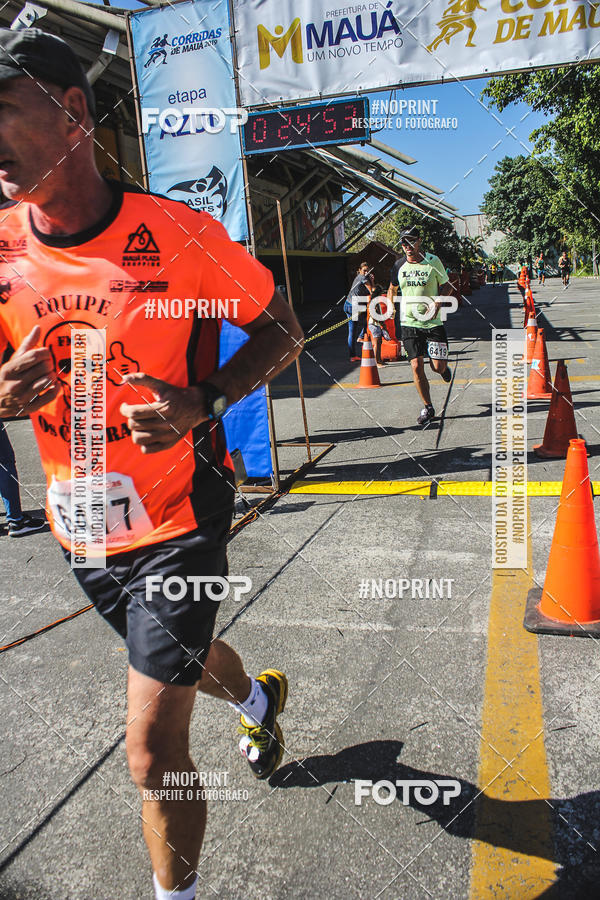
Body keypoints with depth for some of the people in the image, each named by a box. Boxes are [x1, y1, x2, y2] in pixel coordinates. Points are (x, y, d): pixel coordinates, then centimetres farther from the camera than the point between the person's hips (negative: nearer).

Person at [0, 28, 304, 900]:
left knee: (151, 752, -3)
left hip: (178, 520, -5)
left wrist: (200, 404, -23)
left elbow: (281, 329, -6)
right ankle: (260, 699, 65)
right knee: (182, 654, 29)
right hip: (82, 527, 6)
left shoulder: (178, 235, -17)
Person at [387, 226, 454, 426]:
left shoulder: (433, 261, -4)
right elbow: (392, 289, 20)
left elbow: (447, 286, 5)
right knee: (416, 366, -5)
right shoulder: (399, 265, 3)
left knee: (438, 366, -5)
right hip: (409, 323, 2)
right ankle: (428, 408, 10)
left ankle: (443, 367, 36)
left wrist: (437, 303, -13)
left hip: (432, 321, -2)